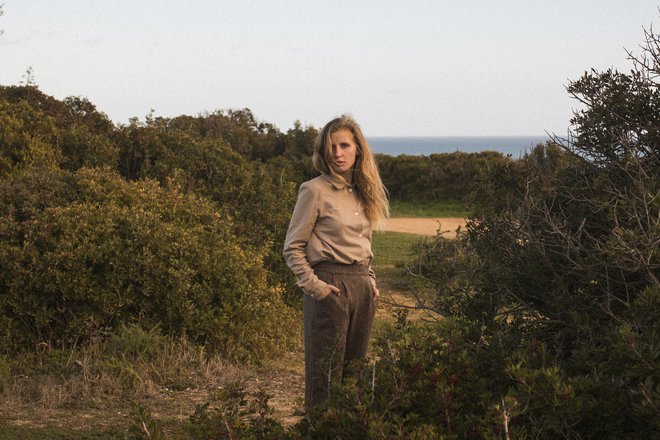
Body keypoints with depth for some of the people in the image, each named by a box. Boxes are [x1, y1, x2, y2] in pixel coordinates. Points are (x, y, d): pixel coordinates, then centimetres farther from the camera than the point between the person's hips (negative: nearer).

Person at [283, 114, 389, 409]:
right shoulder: (314, 191, -6)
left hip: (362, 286, 6)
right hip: (330, 286, -6)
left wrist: (370, 281, 12)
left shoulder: (362, 191, 13)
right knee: (326, 373, -4)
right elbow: (293, 248, -6)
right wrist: (314, 286, -14)